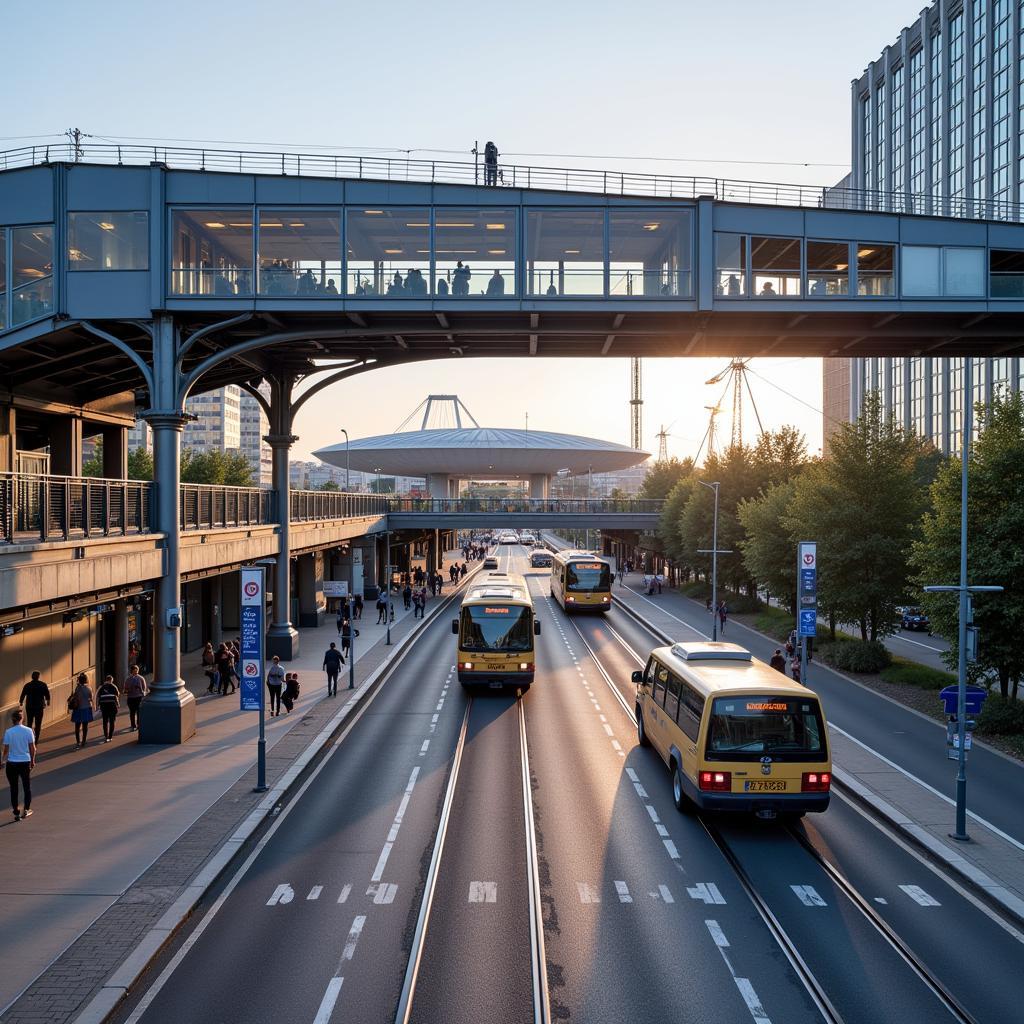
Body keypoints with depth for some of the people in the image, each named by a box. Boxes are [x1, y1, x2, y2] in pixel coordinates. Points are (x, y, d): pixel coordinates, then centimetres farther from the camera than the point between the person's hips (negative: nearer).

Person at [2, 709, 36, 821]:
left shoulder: (8, 732, -12)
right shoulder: (28, 731, -7)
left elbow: (5, 749, -8)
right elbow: (33, 748, -1)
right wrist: (32, 760, 13)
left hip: (12, 763, -1)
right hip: (25, 762, 1)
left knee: (14, 789, 9)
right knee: (27, 787, 17)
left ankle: (17, 813, 11)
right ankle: (26, 810, 22)